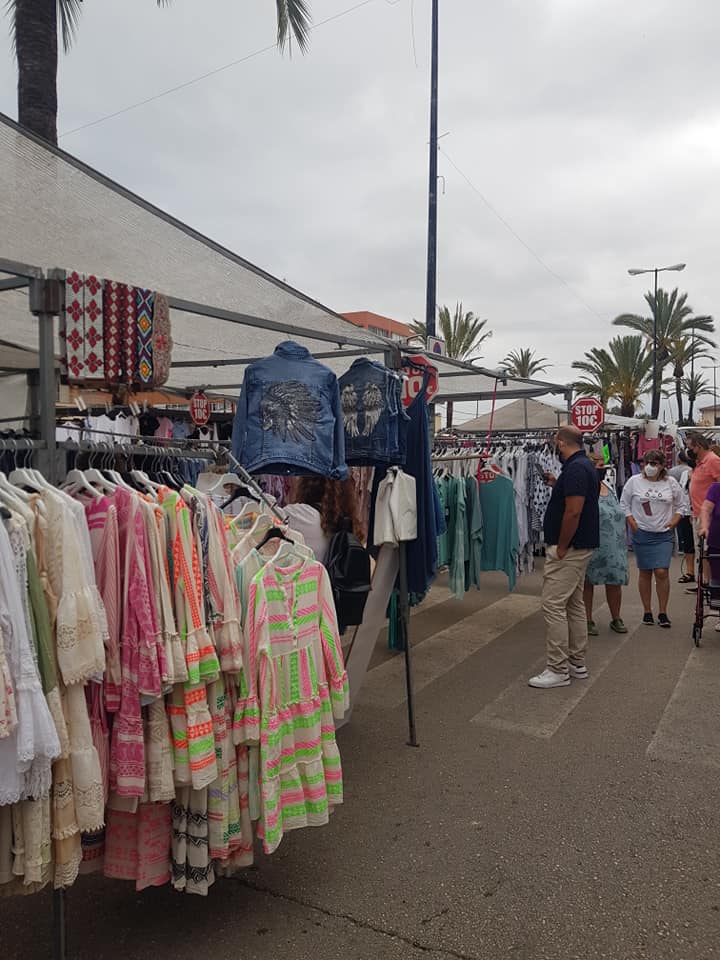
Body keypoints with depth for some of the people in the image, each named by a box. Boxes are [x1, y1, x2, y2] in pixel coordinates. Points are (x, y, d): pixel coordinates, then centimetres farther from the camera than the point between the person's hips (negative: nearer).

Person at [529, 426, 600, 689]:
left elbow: (573, 512, -25)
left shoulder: (575, 468, -19)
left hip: (567, 550, -11)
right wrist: (556, 485, 17)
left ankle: (558, 669, -1)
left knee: (554, 605, -6)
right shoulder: (585, 465, 14)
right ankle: (577, 663, 25)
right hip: (580, 547, 11)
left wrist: (561, 548, -19)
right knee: (574, 605, 16)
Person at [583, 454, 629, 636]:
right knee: (588, 582, 4)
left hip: (614, 546, 7)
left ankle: (616, 619, 24)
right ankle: (588, 620, 15)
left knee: (615, 582, 10)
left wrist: (624, 538, 20)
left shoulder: (610, 488, 15)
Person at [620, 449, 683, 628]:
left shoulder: (671, 483, 3)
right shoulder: (634, 481, -1)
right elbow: (624, 504, 3)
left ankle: (662, 612, 5)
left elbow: (679, 507, 11)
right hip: (642, 533, 0)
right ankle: (647, 611, 17)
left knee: (662, 572, -9)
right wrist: (633, 524, -4)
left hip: (664, 534, 0)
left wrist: (673, 523, -2)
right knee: (644, 572, 6)